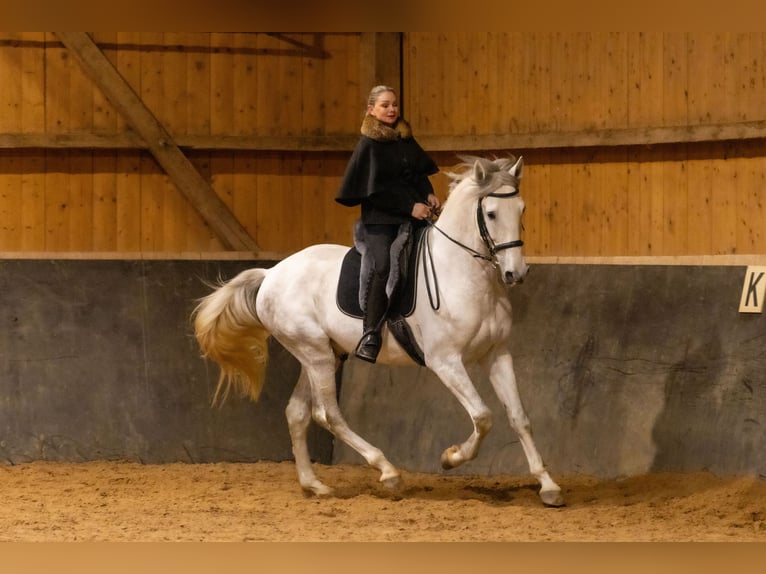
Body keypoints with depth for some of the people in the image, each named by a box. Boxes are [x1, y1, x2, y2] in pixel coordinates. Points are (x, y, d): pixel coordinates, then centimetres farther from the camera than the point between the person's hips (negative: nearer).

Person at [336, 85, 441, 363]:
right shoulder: (368, 144, -5)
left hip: (412, 216, 7)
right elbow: (376, 189, -11)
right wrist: (410, 207, -16)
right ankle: (370, 337, -20)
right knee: (382, 267, -20)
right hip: (379, 219, -7)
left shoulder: (406, 139, 13)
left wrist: (429, 195, 1)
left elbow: (420, 173, 21)